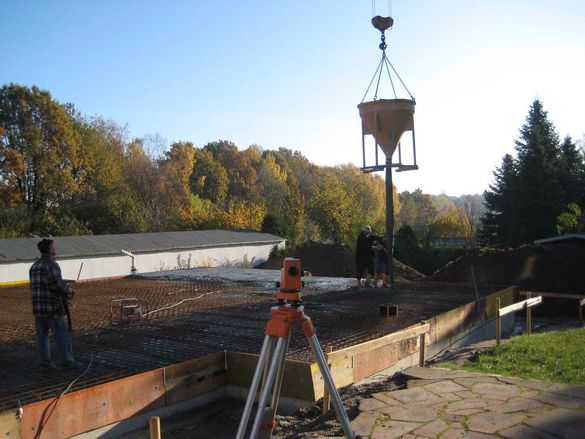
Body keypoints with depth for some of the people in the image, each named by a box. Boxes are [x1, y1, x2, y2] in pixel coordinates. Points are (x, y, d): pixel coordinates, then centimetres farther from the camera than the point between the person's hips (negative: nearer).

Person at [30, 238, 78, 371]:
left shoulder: (34, 266, 12)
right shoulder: (52, 265, -14)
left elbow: (33, 287, 17)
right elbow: (58, 284, -26)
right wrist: (69, 290, -6)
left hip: (37, 308, 8)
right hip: (53, 307, -7)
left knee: (42, 336, 10)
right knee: (61, 334, 1)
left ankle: (45, 363, 13)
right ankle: (67, 361, 6)